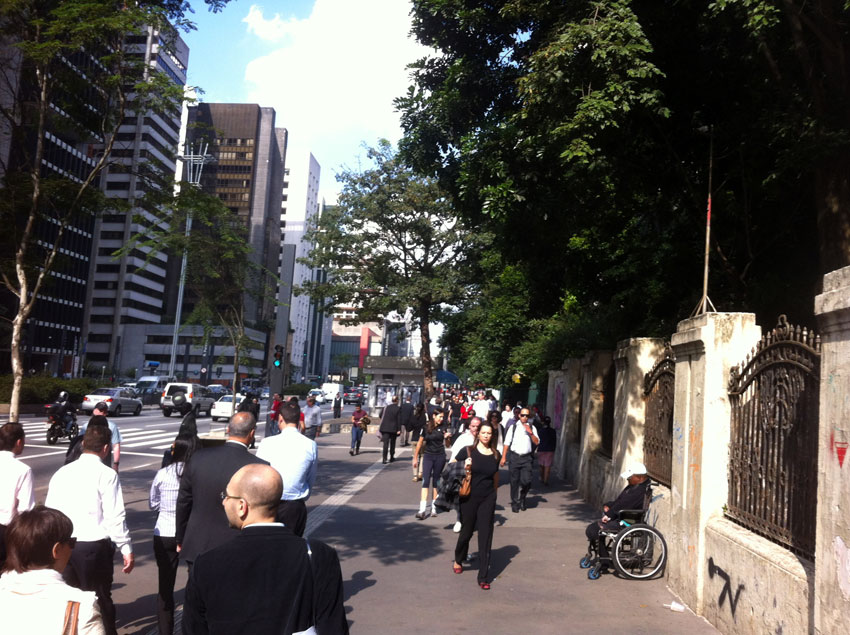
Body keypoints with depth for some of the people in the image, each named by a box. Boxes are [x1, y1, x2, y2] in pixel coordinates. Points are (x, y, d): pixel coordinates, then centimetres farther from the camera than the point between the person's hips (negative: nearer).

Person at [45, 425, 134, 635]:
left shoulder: (61, 472, 4)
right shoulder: (106, 475, -13)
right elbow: (115, 517, -14)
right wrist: (127, 549, -6)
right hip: (94, 546, -5)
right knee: (100, 600, 9)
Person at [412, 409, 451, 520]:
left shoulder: (444, 427, 0)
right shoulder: (426, 428, -1)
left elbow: (447, 445, 6)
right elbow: (420, 443, 8)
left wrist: (447, 438, -15)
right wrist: (415, 458, 10)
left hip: (440, 457, 1)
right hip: (428, 456, -1)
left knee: (436, 482, 8)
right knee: (425, 481, -9)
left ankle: (434, 507, 17)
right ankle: (422, 510, -15)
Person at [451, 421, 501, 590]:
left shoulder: (495, 455, 3)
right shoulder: (467, 451, -7)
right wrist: (464, 467, -18)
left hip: (488, 499, 2)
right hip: (469, 498, -2)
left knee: (485, 537, 1)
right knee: (466, 532, 13)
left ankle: (484, 577, 7)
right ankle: (458, 560, 42)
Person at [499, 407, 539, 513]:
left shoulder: (532, 428, 8)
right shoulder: (513, 427, 5)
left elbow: (537, 442, 0)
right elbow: (507, 443, 5)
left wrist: (530, 432, -14)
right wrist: (503, 457, 0)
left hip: (527, 458, 0)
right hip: (515, 456, 0)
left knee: (526, 481, -8)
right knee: (514, 481, 3)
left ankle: (522, 498, 20)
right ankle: (515, 504, 15)